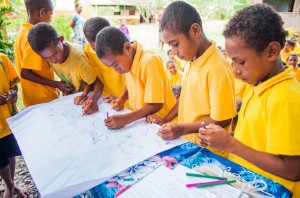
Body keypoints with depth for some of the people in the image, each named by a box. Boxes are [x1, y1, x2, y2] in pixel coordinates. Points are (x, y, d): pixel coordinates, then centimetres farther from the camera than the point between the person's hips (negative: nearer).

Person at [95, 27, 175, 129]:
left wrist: (124, 119, -26)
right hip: (141, 121, 7)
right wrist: (121, 99, 0)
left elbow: (156, 105, -22)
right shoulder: (127, 60, -1)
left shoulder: (149, 62, -22)